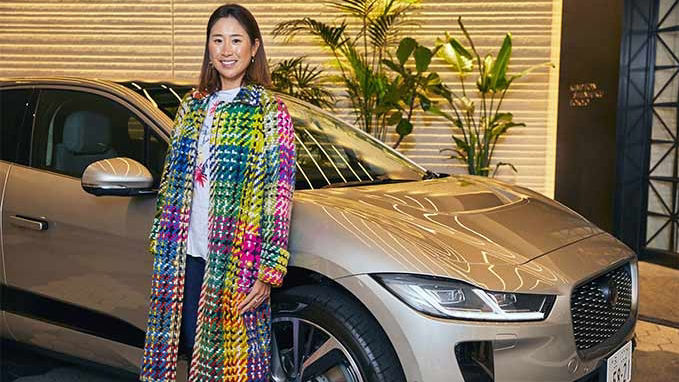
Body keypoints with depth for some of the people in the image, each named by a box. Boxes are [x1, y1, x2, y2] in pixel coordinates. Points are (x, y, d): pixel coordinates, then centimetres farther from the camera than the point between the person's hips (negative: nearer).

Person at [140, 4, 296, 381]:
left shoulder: (270, 112, -6)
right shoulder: (193, 106, 11)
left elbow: (280, 197, -10)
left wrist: (268, 272, -14)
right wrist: (163, 243, 14)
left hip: (237, 262, -5)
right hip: (189, 256, 5)